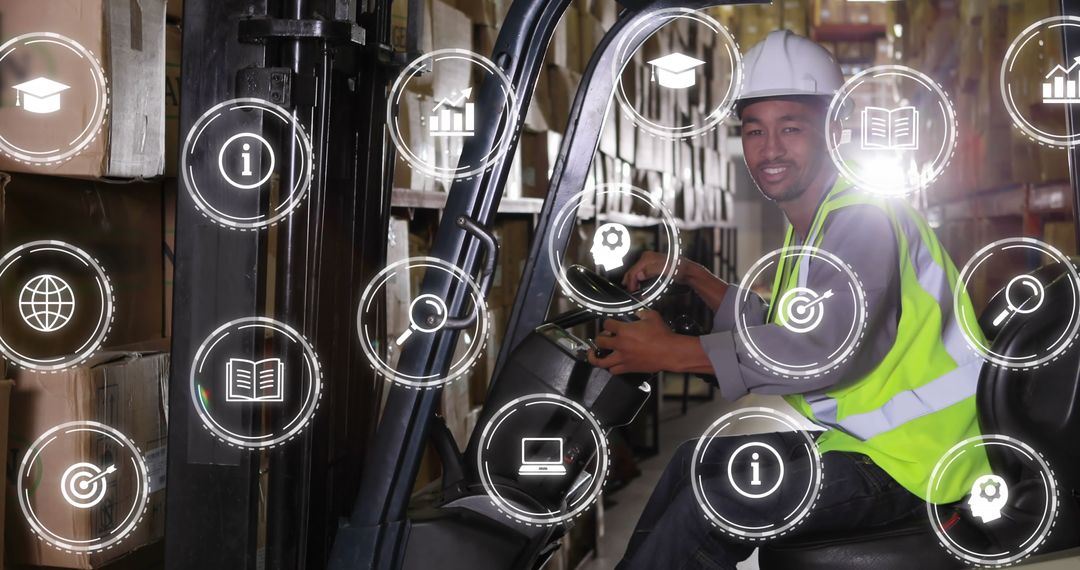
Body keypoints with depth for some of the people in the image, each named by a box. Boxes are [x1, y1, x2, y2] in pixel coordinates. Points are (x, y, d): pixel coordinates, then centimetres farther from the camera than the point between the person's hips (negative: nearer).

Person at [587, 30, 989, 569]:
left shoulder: (864, 217, -17)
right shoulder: (813, 227, 14)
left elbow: (829, 347, -30)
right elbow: (779, 328, 21)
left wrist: (672, 352, -28)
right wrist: (689, 276, 12)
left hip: (909, 462, -10)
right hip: (859, 436, 10)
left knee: (713, 503, -19)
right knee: (696, 460, 15)